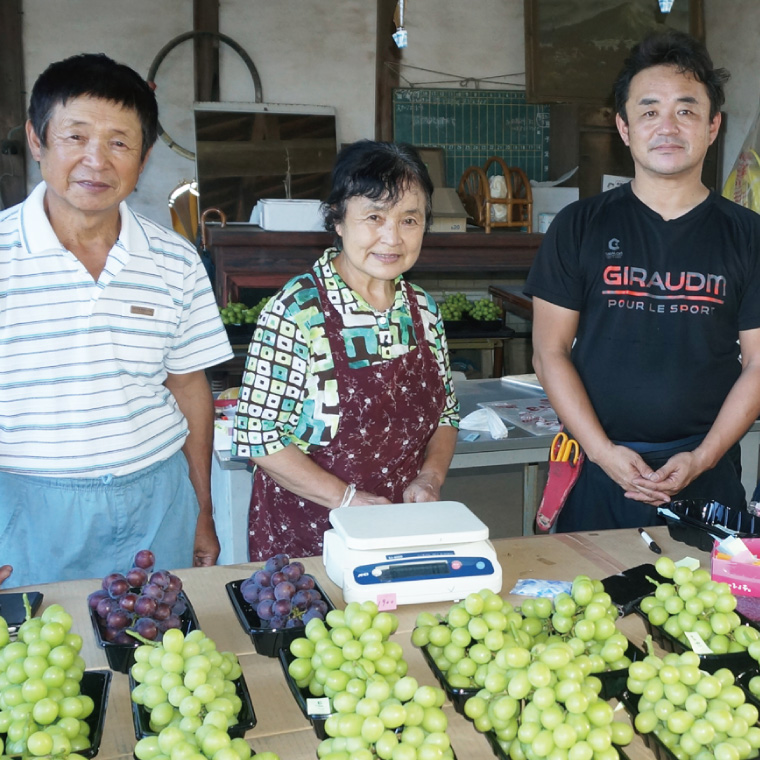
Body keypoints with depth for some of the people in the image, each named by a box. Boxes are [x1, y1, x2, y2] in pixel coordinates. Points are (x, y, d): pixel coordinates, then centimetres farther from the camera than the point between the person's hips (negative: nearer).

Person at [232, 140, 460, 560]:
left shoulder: (423, 309, 1)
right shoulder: (296, 312, -17)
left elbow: (446, 414, 11)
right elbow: (257, 436, -17)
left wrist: (429, 479, -7)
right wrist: (349, 500, -21)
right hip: (305, 535, -5)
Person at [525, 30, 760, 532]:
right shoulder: (580, 227, 1)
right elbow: (551, 351, -1)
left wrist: (702, 458, -9)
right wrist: (602, 451, -10)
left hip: (707, 473, 1)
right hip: (598, 469, 0)